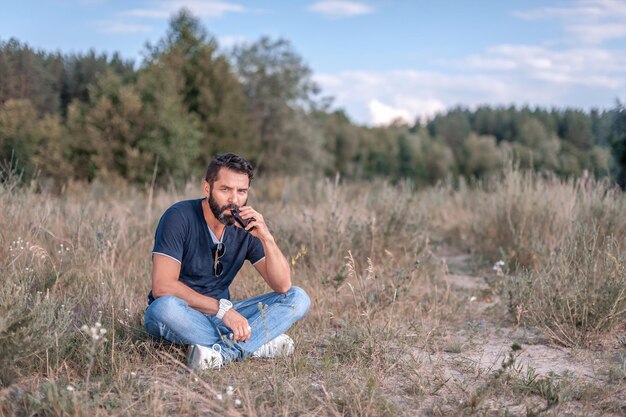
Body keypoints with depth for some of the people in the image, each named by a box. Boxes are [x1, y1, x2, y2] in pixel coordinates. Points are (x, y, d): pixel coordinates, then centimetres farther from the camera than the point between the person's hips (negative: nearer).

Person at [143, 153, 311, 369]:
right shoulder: (179, 217, -17)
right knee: (165, 306, -40)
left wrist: (266, 238, -23)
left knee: (298, 298, -10)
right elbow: (162, 287, -25)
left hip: (223, 314, 5)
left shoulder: (247, 226, -3)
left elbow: (283, 286, -8)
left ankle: (222, 351, -28)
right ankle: (256, 345, -25)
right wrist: (222, 308, -27)